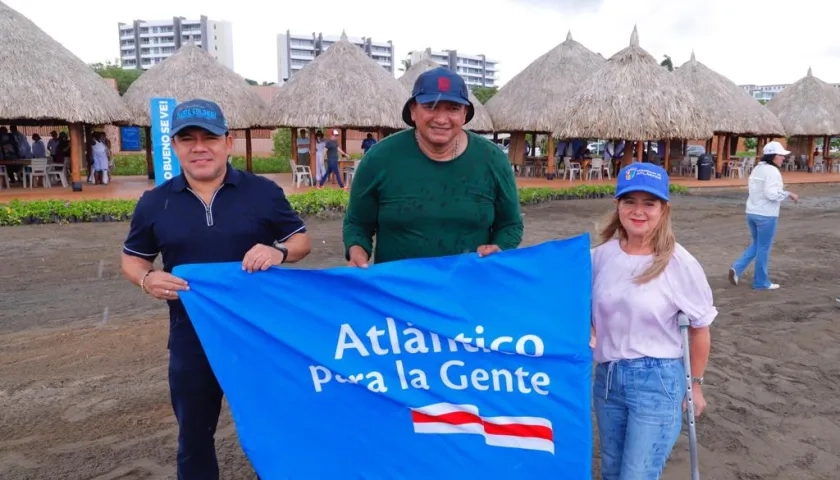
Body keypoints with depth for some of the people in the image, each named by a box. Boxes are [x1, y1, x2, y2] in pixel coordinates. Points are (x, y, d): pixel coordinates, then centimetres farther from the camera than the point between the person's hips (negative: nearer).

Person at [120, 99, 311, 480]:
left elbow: (302, 241, 1)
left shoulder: (263, 192, -5)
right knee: (194, 434, 18)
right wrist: (147, 280, -13)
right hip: (192, 338, 2)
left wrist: (279, 252, -21)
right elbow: (132, 259, 10)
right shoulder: (154, 203, 0)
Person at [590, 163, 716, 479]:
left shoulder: (681, 264, -13)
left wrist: (695, 384, 4)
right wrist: (586, 331, -7)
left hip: (658, 381, -4)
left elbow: (699, 329, -2)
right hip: (606, 377, 4)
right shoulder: (601, 256, -4)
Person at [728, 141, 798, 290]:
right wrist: (788, 194, -13)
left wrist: (779, 188, 17)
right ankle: (761, 282, 14)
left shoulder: (757, 168, 12)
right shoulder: (772, 171, -16)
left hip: (752, 212, 8)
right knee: (763, 248, 3)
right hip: (766, 215, -8)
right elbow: (771, 193, -24)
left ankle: (737, 268, 6)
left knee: (756, 244, 21)